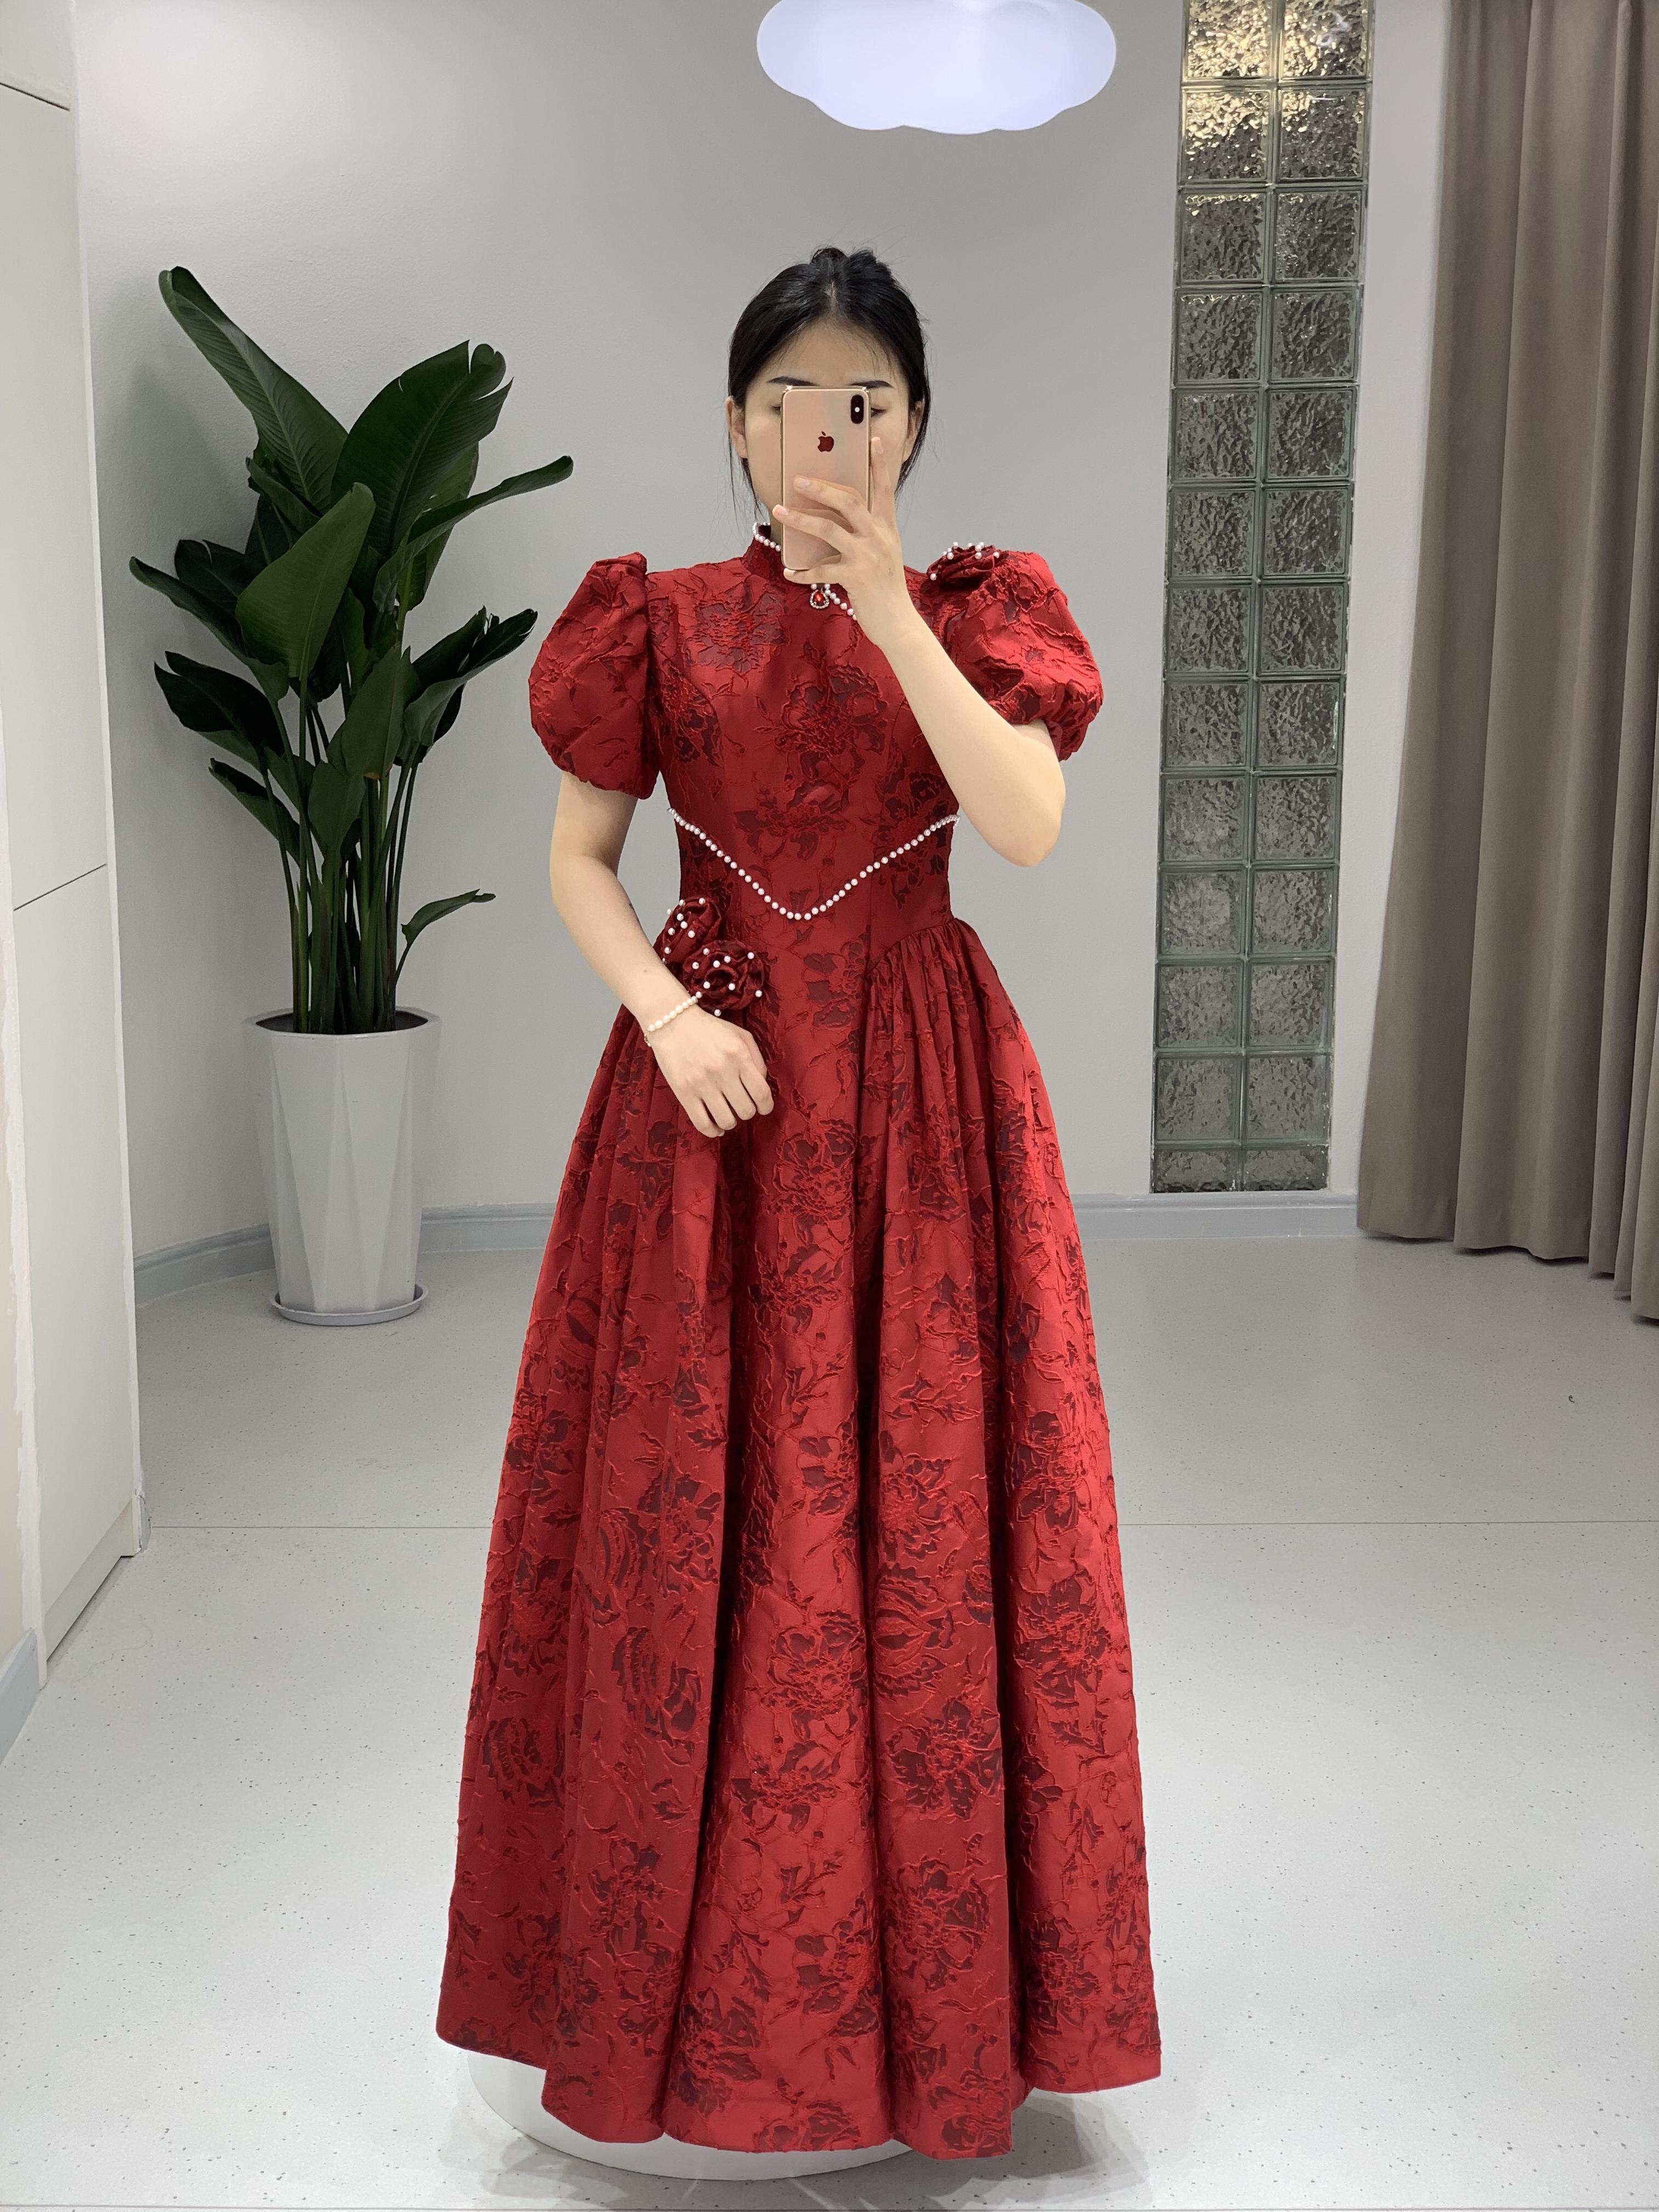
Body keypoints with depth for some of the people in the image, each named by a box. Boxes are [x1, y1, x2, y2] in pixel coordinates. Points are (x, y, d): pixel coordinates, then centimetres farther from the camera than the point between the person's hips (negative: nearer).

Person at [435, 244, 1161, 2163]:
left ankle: (933, 1982, 22)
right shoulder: (660, 623, 4)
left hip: (920, 1100, 0)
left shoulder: (976, 609, 4)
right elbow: (577, 858, 3)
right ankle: (690, 1973, 23)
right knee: (690, 1526, 4)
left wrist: (886, 605, -17)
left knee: (923, 1522, 3)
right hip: (709, 1098, 0)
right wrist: (668, 1015, -13)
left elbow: (1029, 826, -13)